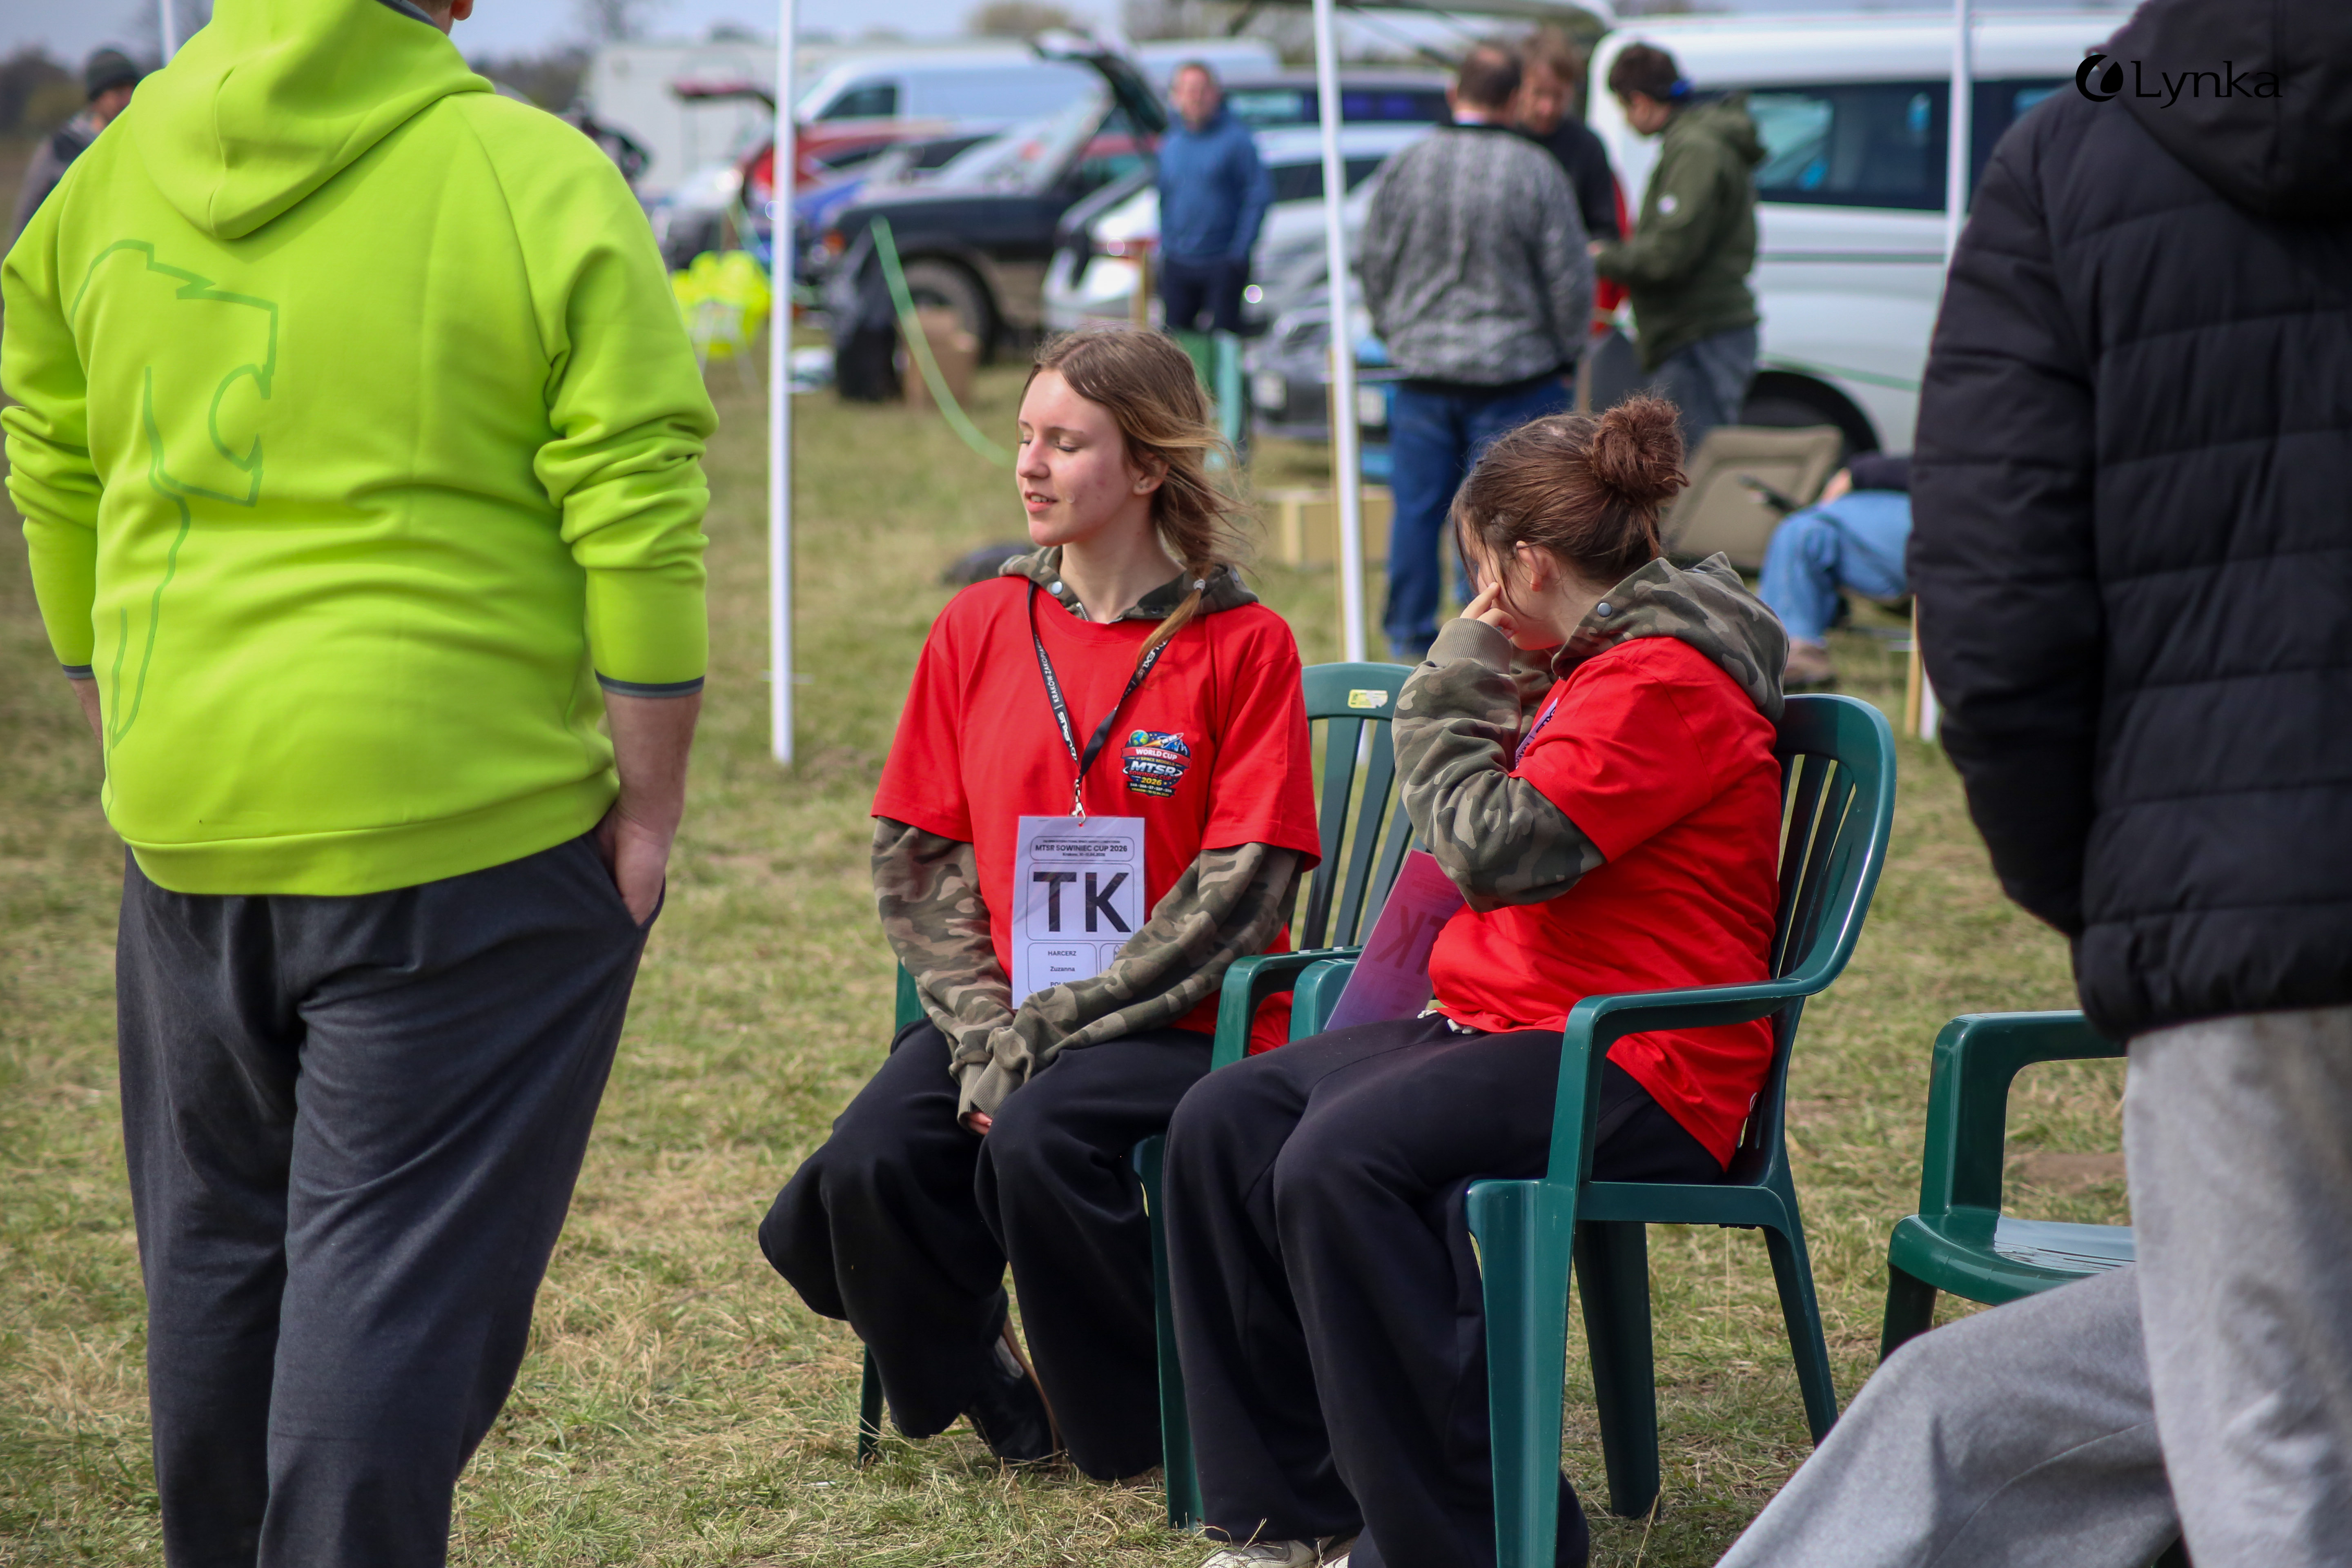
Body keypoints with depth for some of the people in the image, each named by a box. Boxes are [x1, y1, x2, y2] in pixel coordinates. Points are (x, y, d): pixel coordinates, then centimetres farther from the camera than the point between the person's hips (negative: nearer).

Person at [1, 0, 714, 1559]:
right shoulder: (541, 182, -9)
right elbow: (636, 534, -12)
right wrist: (649, 804, -4)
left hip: (185, 839, 5)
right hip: (459, 822, -5)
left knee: (217, 1252, 17)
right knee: (401, 1265, -1)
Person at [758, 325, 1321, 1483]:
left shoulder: (1243, 646, -5)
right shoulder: (978, 628, 9)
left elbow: (1240, 890, -10)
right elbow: (916, 859, 8)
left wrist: (1060, 1022, -16)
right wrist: (983, 1028, -7)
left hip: (1175, 1022, -4)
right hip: (998, 1013, 4)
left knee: (1037, 1143, -33)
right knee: (867, 1170, -22)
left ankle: (1151, 1428, -9)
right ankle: (989, 1398, 8)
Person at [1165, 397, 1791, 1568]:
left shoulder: (1662, 682, -13)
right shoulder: (1596, 668, 21)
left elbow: (1501, 847, -20)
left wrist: (1447, 702, -6)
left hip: (1634, 1071, -11)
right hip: (1503, 1024, 11)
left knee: (1341, 1161, -31)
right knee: (1224, 1120, -3)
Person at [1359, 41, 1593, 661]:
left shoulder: (1405, 167, -2)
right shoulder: (1537, 173, -9)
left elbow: (1373, 263, 7)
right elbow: (1570, 278, -5)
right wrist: (1565, 354, 10)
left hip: (1423, 373, 3)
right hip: (1514, 375, -2)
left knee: (1417, 510, 11)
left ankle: (1410, 635, 16)